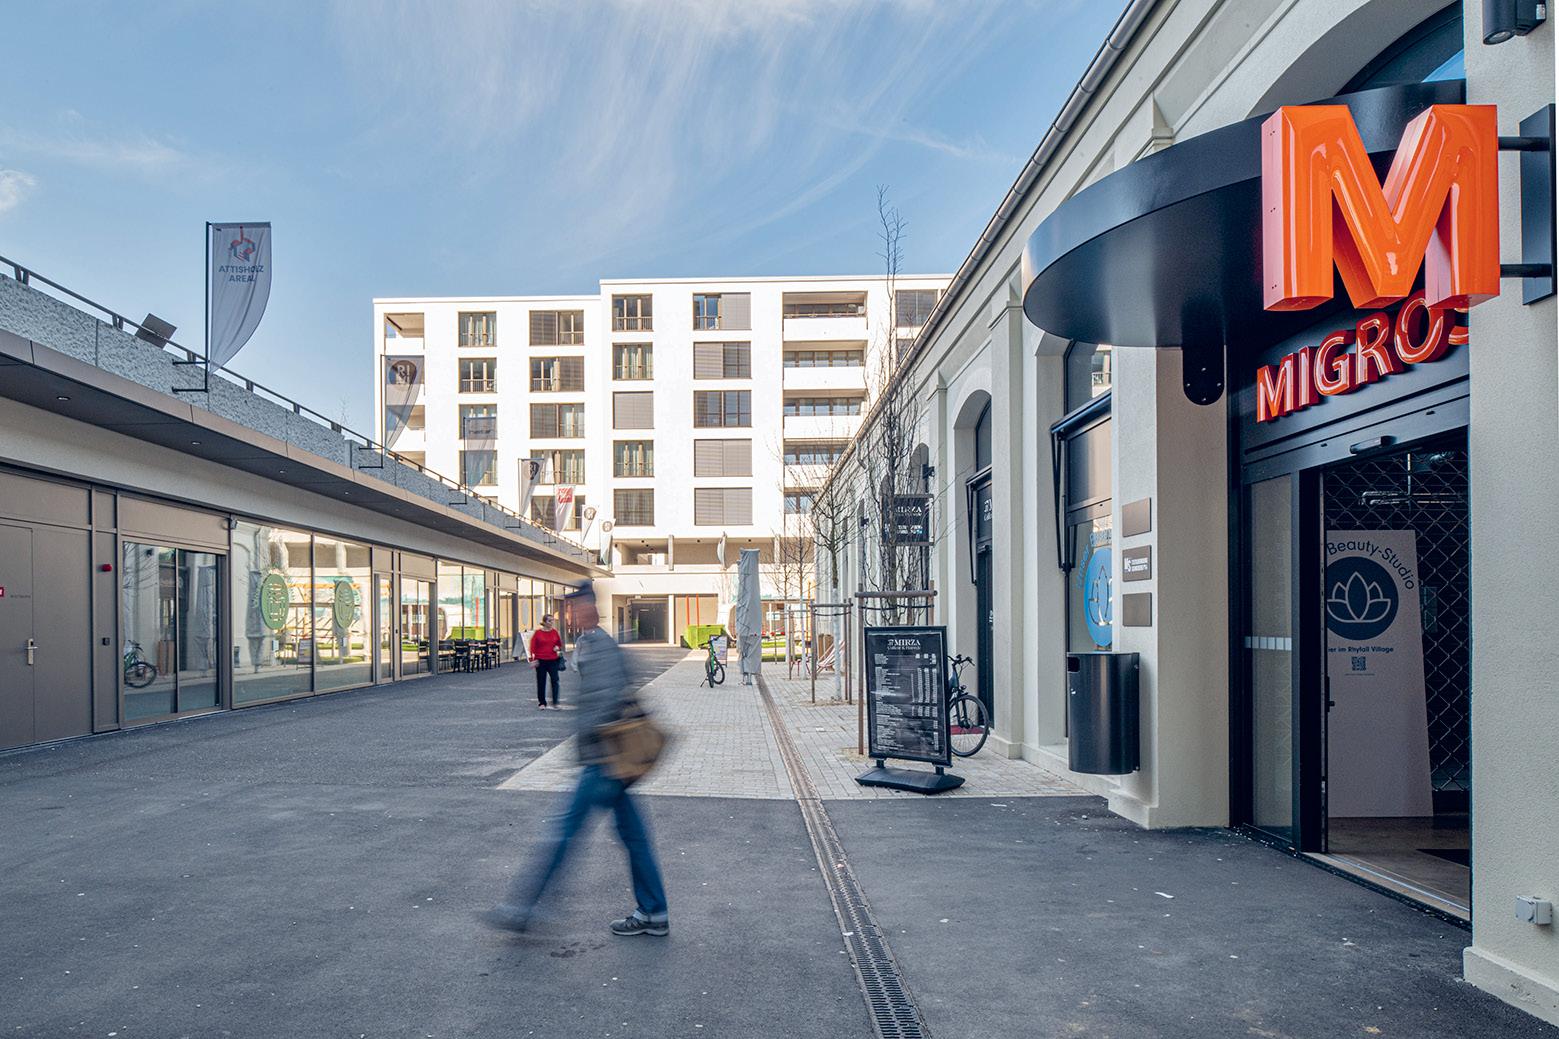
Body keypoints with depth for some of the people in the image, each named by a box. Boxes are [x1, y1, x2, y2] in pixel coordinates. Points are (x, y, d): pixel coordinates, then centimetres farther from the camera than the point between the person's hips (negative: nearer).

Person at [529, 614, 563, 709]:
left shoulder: (555, 632, 4)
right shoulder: (538, 632, -4)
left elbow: (560, 643, 18)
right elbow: (533, 646, -2)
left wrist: (558, 648, -5)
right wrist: (533, 659, -8)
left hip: (553, 660, 1)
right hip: (541, 661, -1)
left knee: (555, 680, -10)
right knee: (541, 682, 6)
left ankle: (555, 702, -6)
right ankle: (542, 702, 19)